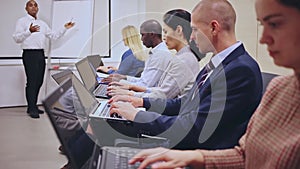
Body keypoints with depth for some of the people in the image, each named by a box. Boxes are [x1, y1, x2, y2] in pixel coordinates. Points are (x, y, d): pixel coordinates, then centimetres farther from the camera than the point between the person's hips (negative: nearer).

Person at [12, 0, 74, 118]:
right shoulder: (22, 21, 2)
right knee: (32, 81, -10)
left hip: (41, 54, 6)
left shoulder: (42, 23, 21)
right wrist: (29, 31, -22)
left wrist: (65, 29, 11)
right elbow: (16, 38, -9)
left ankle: (33, 106, 15)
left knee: (39, 82, 6)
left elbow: (54, 36, 20)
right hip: (29, 54, -6)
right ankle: (32, 109, -8)